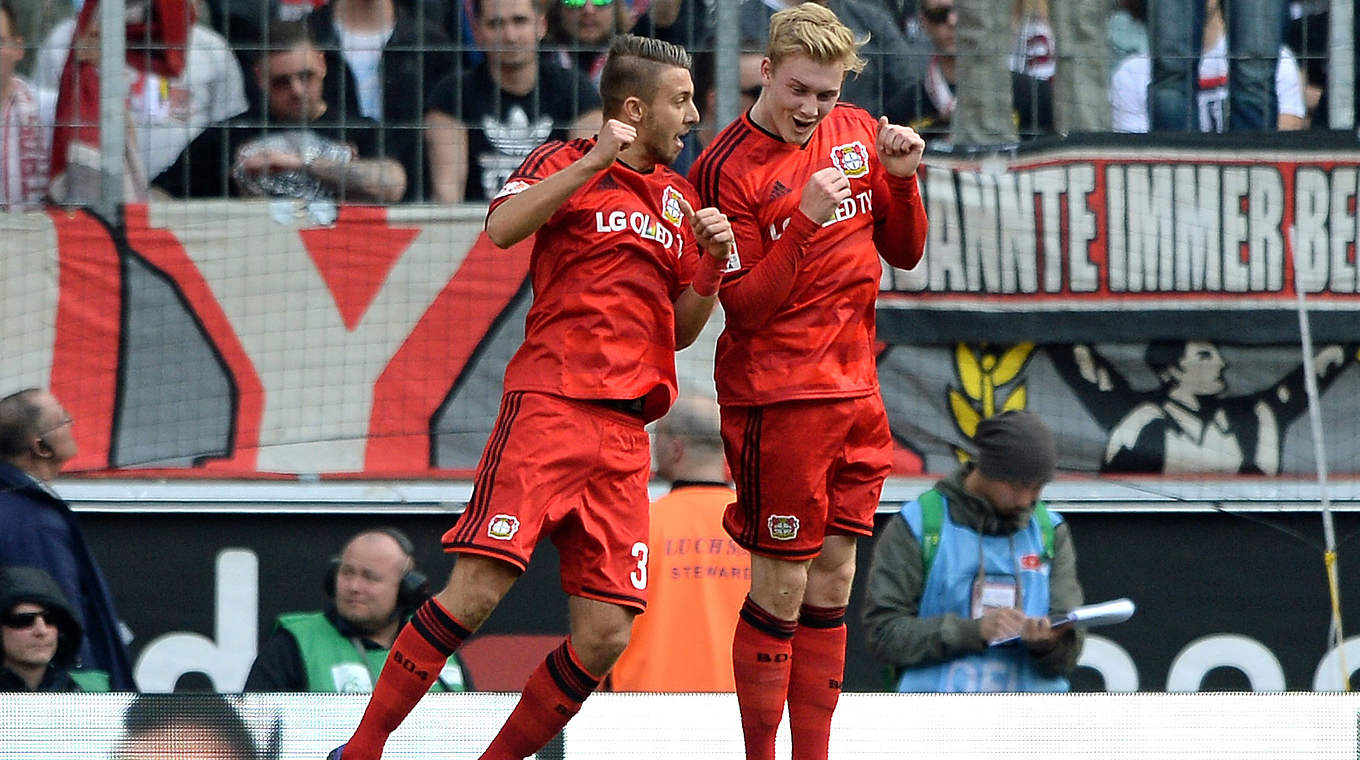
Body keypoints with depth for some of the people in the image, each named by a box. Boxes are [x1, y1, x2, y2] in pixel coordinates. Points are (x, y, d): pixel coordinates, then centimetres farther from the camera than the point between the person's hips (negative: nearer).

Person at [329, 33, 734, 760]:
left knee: (606, 635, -5)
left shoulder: (678, 197, 21)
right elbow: (502, 227, -17)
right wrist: (593, 163, -22)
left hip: (625, 431, 6)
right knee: (477, 591, -17)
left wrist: (712, 263, 6)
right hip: (549, 405, -6)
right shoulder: (565, 162, 4)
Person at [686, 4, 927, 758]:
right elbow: (745, 304, -16)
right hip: (775, 399, -6)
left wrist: (900, 181, -6)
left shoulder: (857, 133, 6)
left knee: (832, 583, 9)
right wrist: (805, 221, -27)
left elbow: (904, 253, 12)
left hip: (853, 390, 6)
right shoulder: (726, 169, -12)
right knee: (781, 587, -4)